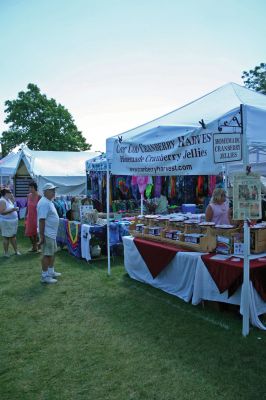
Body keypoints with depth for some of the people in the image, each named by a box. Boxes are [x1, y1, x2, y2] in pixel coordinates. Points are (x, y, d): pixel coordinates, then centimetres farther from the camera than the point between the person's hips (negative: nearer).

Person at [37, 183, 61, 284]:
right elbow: (41, 220, -23)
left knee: (52, 253, 19)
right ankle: (45, 276, 7)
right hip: (47, 234, -10)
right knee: (47, 254, -2)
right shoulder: (44, 203, -19)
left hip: (52, 233, 10)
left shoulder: (49, 202, 13)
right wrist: (41, 236, -24)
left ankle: (51, 272, 31)